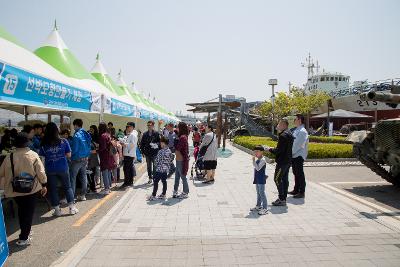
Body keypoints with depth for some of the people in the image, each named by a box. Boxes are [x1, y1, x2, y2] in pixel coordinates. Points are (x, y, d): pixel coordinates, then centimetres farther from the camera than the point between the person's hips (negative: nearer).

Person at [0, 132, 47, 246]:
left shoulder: (9, 157, -6)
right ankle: (24, 238, 9)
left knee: (21, 211, 23)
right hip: (31, 189, -3)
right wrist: (44, 185, 1)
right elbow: (40, 172, -11)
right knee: (28, 212, 8)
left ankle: (25, 231, 36)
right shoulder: (33, 155, -12)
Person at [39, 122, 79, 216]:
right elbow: (68, 155, -3)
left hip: (50, 170, 0)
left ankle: (57, 210, 17)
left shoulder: (43, 144, -8)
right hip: (63, 168, 1)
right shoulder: (63, 141, -8)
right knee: (67, 187, 14)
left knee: (52, 189, 11)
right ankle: (72, 207, 15)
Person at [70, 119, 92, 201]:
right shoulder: (87, 134, 6)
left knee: (73, 177, 1)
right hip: (86, 158, 7)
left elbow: (74, 149, -15)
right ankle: (83, 195, 20)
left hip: (77, 159, -7)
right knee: (83, 176, 13)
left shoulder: (76, 135, -15)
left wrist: (69, 154, 1)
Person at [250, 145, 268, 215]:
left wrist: (254, 160, -28)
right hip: (257, 180, 9)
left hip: (261, 180, -9)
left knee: (262, 193, -7)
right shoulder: (257, 160, 11)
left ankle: (265, 208, -2)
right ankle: (258, 206, 31)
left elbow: (258, 168, -26)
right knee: (258, 193, 18)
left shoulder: (262, 160, -17)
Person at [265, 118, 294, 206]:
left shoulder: (283, 135, -19)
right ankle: (284, 198, 20)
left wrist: (270, 149, -8)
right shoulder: (289, 134, 14)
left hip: (282, 161, -10)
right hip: (288, 161, 10)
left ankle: (282, 199, -2)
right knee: (285, 179, 13)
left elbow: (279, 150, -23)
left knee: (277, 179, -4)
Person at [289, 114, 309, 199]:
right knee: (296, 173, 16)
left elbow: (298, 145, -20)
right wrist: (290, 153, 10)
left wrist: (291, 152, -16)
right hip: (294, 156, 9)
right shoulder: (296, 130, 13)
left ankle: (301, 192, 7)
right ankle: (296, 190, 28)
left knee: (300, 174, -2)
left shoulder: (302, 131, -15)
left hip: (299, 156, -9)